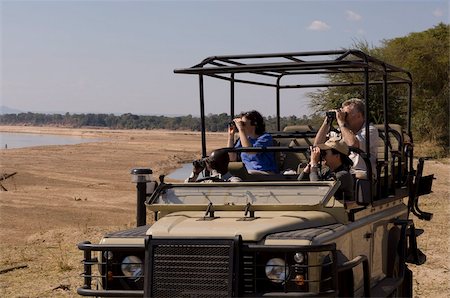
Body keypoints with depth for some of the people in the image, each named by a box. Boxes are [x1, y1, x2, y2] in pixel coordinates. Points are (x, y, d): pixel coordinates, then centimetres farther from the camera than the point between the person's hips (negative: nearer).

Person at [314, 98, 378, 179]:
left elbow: (354, 145, -22)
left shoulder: (371, 130, -1)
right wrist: (327, 122, 8)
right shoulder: (342, 131, 17)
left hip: (360, 173, -5)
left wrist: (341, 122, -12)